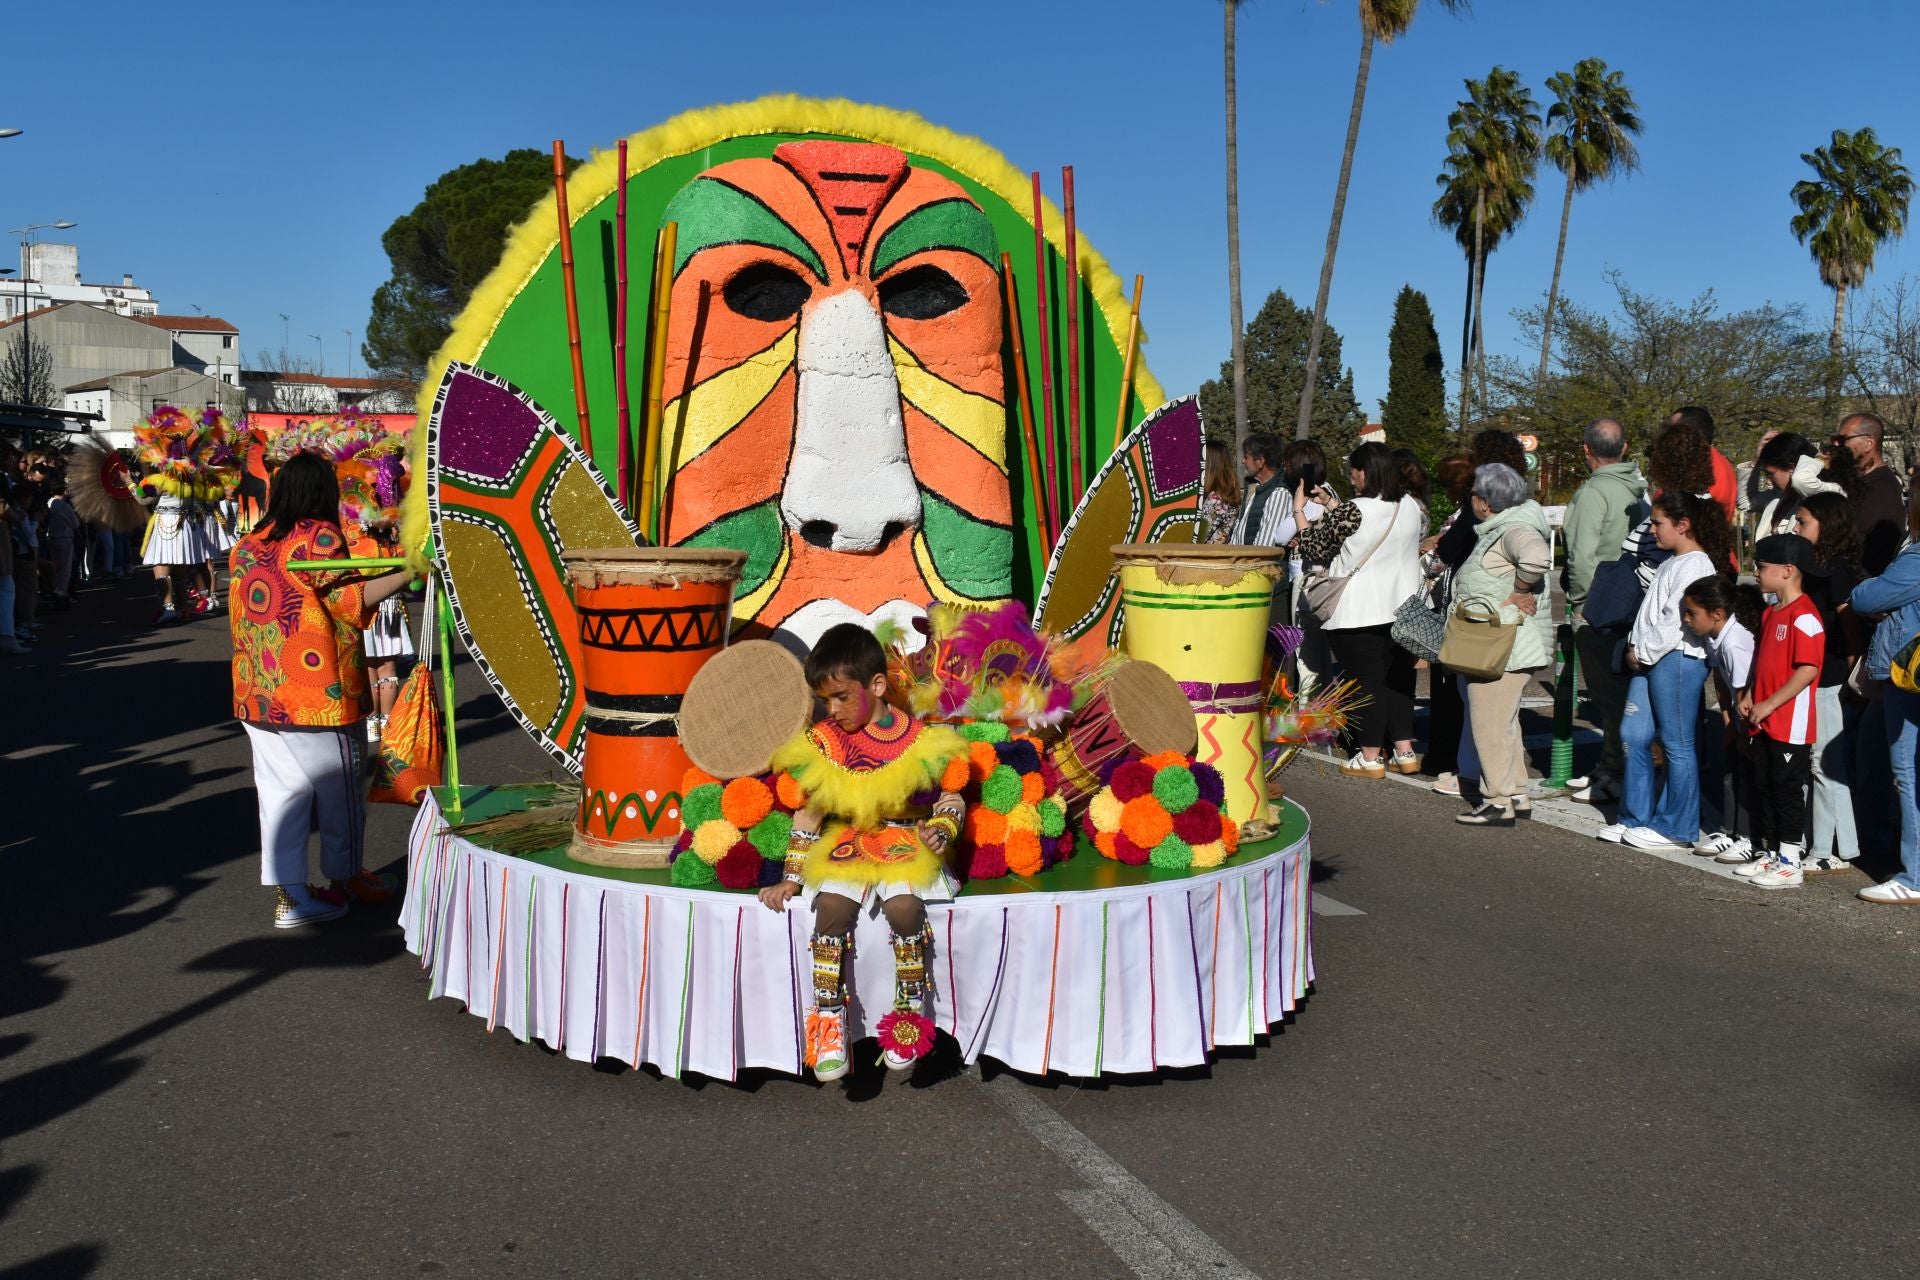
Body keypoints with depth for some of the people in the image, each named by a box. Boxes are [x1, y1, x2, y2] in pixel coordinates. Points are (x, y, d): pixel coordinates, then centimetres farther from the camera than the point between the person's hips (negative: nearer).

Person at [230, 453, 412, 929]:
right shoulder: (320, 537, -11)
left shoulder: (248, 545, 9)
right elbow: (349, 600, -18)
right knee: (340, 790, 11)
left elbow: (247, 613, 17)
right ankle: (344, 876, 26)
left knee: (280, 793, 8)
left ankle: (288, 896, 8)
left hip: (258, 697, 6)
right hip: (318, 693, -6)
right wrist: (407, 571, -21)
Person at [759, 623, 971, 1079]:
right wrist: (791, 879, 4)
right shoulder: (822, 743, 1)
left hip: (906, 843, -2)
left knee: (903, 905, -30)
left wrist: (941, 829, -18)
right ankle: (829, 1023, -16)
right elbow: (808, 813, 7)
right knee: (831, 905, -26)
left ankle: (909, 1016, -12)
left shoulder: (919, 740, -7)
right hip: (846, 843, 2)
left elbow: (951, 796, 4)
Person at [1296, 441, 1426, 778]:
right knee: (1398, 678, 15)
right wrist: (1333, 506, 17)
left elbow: (1315, 548, -7)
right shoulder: (1411, 507, 3)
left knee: (1366, 681, 2)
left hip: (1359, 614, -6)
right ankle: (1404, 751, 18)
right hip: (1402, 608, 6)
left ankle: (1370, 757, 7)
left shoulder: (1352, 511, -17)